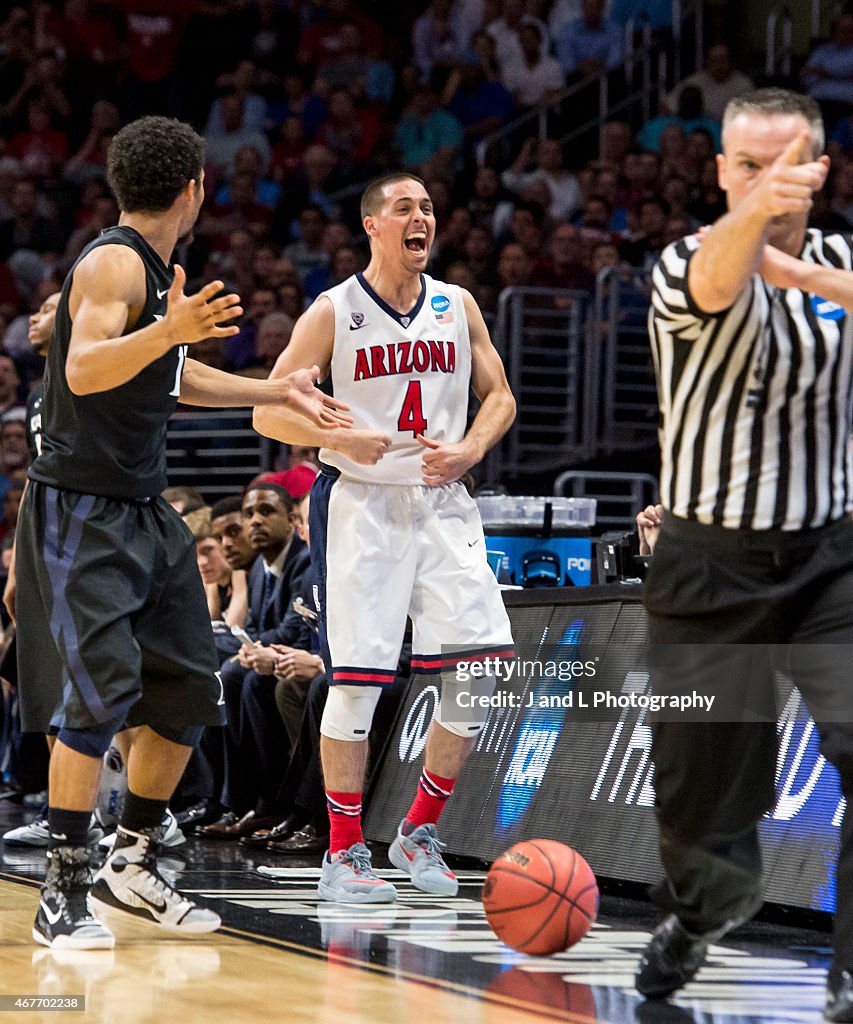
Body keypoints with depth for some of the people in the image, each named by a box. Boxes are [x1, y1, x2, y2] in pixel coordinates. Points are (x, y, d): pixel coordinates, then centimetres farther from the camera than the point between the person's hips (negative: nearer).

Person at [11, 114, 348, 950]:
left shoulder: (160, 270, 15)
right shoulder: (113, 263, -15)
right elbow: (84, 371, -30)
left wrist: (276, 391, 32)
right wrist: (168, 330, -44)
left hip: (143, 511, 10)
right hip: (81, 511, -10)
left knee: (188, 691, 11)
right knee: (99, 693, -16)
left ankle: (131, 867, 22)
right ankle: (62, 896, -11)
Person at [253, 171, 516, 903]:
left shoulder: (458, 308, 8)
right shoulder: (334, 312, -3)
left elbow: (499, 395, 14)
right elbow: (270, 411, -3)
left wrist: (469, 450, -6)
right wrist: (339, 439, -21)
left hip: (442, 505, 4)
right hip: (360, 505, -4)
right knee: (356, 679, -7)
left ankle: (420, 832, 13)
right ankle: (344, 854, 5)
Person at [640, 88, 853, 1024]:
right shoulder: (687, 267, -11)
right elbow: (718, 278, -37)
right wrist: (752, 211, -60)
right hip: (710, 563, -1)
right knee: (700, 770, 11)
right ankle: (702, 910, 44)